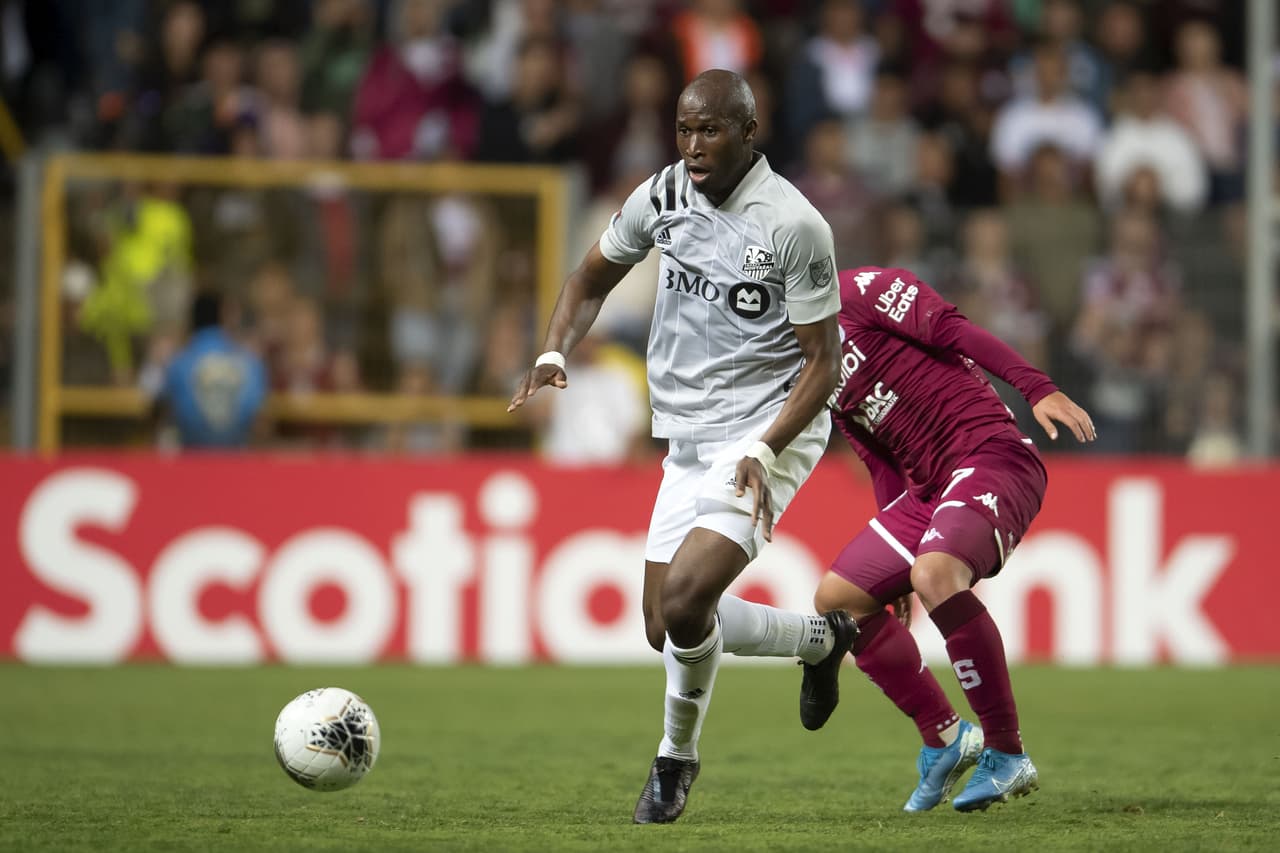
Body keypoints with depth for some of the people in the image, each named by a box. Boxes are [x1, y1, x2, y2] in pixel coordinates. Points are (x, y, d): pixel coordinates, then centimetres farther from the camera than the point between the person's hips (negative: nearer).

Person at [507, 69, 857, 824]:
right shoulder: (662, 197, 0)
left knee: (685, 599, -22)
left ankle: (677, 755, 4)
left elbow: (822, 362, -13)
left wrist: (764, 452, -25)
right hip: (690, 441, 7)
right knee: (667, 628, 7)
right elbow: (592, 281, 16)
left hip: (769, 431, -7)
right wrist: (555, 354, -4)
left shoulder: (793, 225, -17)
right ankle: (820, 639, 31)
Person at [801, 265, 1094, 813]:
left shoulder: (855, 292, -4)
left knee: (935, 573, -33)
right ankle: (944, 739, 12)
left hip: (991, 455, -10)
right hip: (926, 489, 10)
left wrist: (1038, 389, -24)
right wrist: (894, 563, 17)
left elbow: (951, 329, -13)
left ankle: (1007, 756, -26)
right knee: (838, 598, 5)